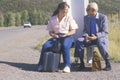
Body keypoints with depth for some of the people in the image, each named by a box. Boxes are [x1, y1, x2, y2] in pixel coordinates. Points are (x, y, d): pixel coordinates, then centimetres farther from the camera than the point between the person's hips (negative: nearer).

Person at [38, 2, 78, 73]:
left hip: (67, 37, -2)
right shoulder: (52, 19, 9)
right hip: (56, 37, 3)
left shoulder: (69, 18, 4)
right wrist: (53, 35, -13)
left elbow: (73, 30, 2)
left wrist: (66, 34, -18)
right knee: (45, 46, -24)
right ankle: (41, 64, -12)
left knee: (65, 46, -38)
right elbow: (50, 31, 11)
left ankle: (67, 66, -35)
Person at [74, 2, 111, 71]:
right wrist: (86, 36, -13)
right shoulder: (86, 18, 8)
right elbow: (85, 30, 11)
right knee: (79, 41, -25)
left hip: (101, 37, -4)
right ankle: (82, 62, -19)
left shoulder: (103, 17, -6)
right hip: (89, 38, 4)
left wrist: (96, 36, -28)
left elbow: (105, 32, -9)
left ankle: (108, 63, -25)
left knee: (100, 42, -40)